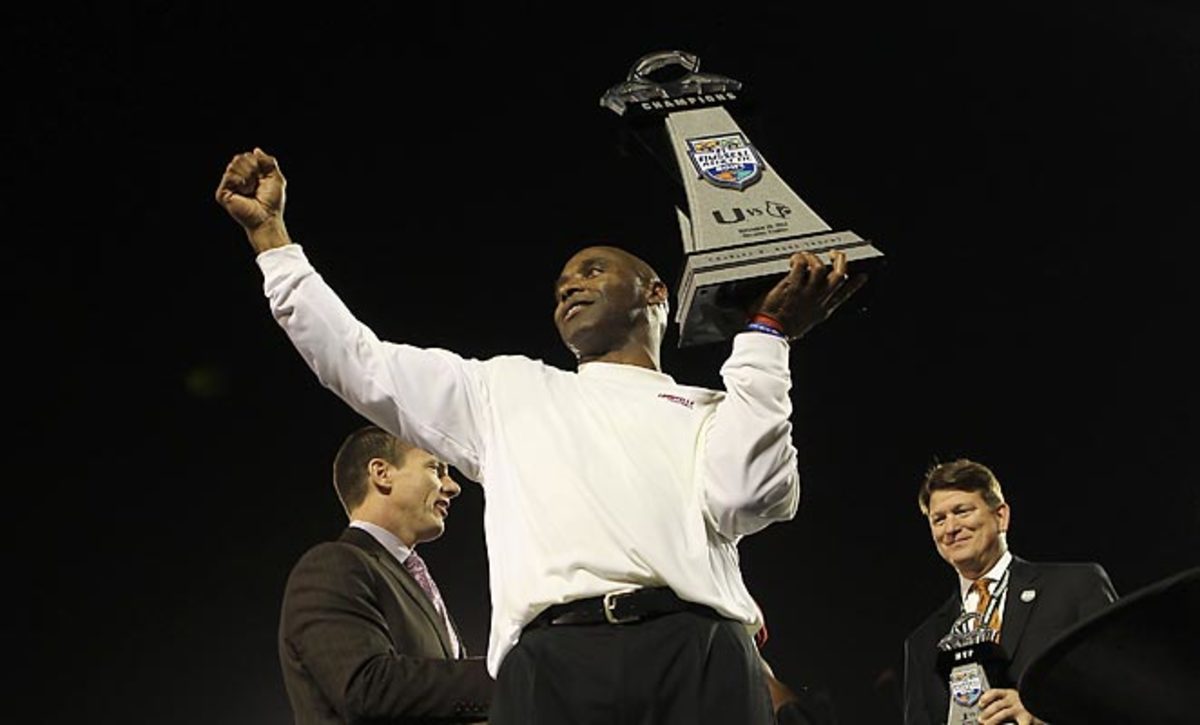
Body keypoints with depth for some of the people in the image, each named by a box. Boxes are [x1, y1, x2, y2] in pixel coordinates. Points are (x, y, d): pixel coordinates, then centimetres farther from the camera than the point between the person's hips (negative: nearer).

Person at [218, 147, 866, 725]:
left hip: (698, 657, -1)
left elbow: (741, 499, 3)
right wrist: (268, 230, 26)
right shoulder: (509, 389, 31)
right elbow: (360, 364, 27)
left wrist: (768, 337, 8)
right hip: (550, 659, 1)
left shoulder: (716, 411, 24)